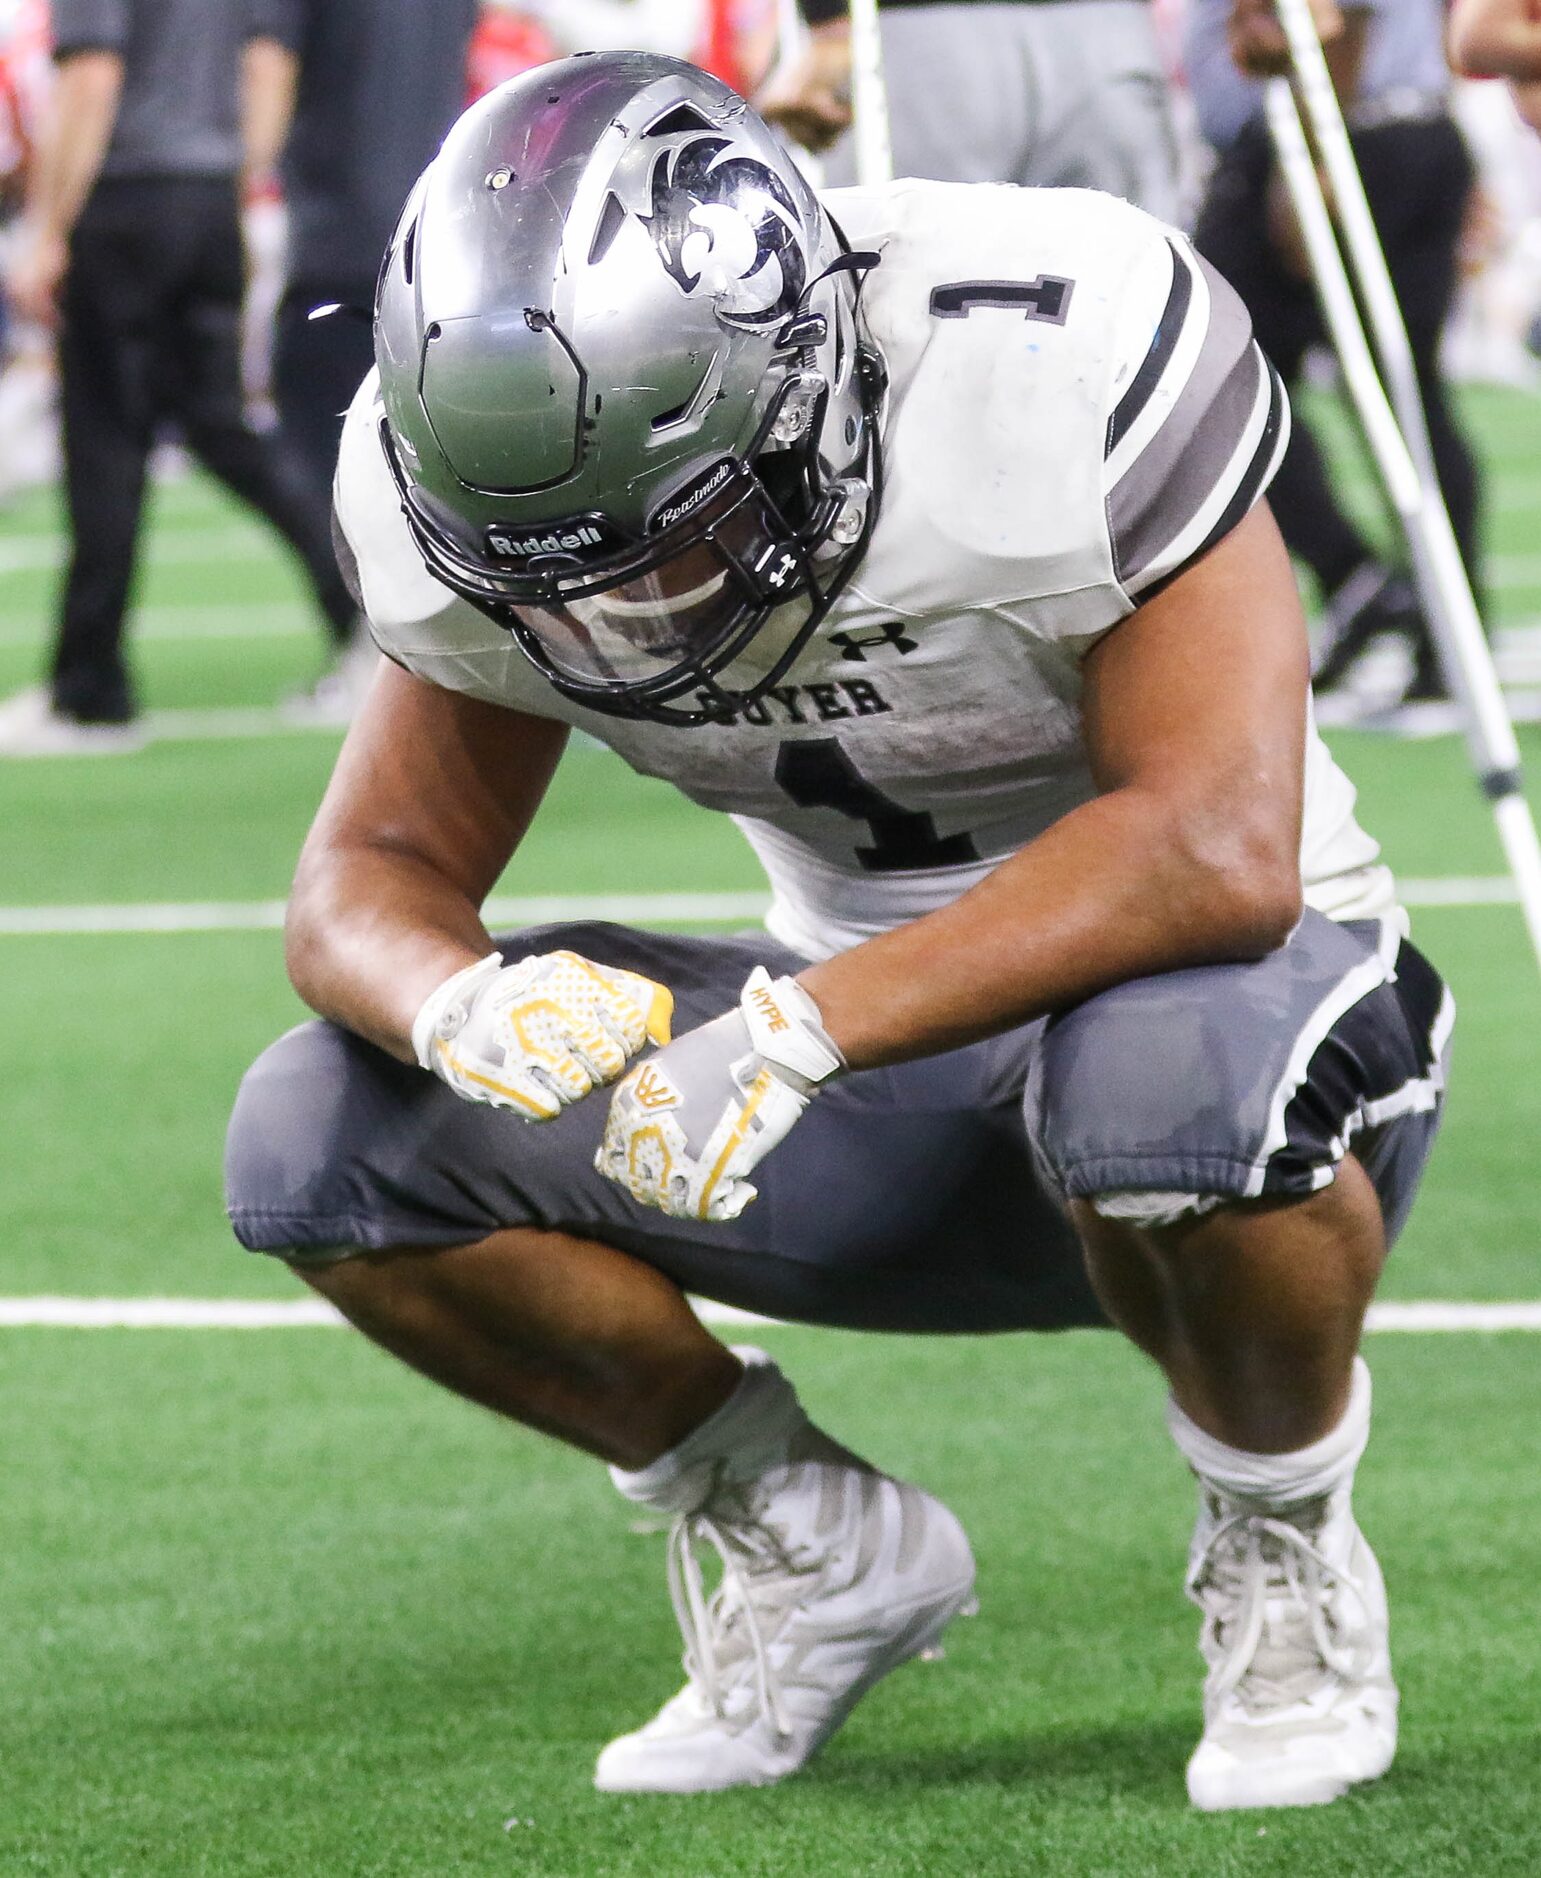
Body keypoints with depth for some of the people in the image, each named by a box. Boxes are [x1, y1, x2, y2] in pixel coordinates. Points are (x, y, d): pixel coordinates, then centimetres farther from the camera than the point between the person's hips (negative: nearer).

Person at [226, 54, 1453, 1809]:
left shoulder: (1054, 367, -28)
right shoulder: (471, 484, -13)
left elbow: (1218, 850, -34)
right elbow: (375, 872, -6)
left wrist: (800, 1034, -42)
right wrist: (468, 1004, -31)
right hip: (880, 1060, 5)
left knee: (1164, 1074, -42)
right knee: (321, 1136, -13)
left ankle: (1285, 1561, -9)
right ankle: (813, 1551, 8)